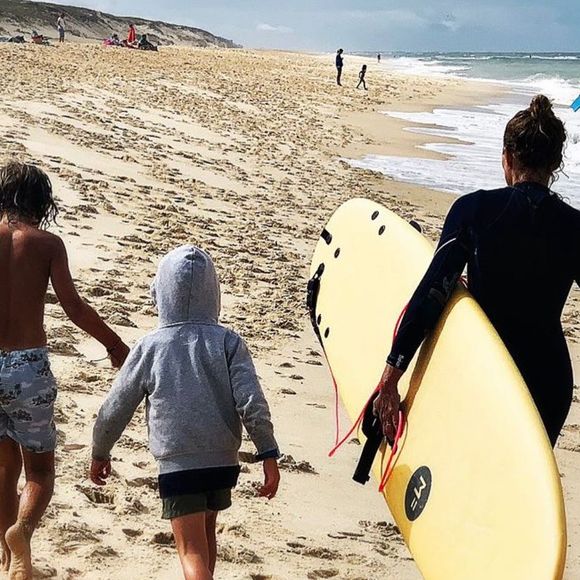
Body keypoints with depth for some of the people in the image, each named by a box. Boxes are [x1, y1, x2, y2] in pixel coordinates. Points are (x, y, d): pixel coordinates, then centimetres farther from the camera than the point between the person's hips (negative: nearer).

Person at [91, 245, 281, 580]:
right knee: (206, 531, 26)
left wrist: (100, 454, 18)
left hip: (177, 466, -3)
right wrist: (269, 455, -5)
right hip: (223, 462, 3)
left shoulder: (150, 348, -3)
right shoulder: (228, 342, -3)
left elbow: (116, 408, 3)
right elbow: (252, 403, -12)